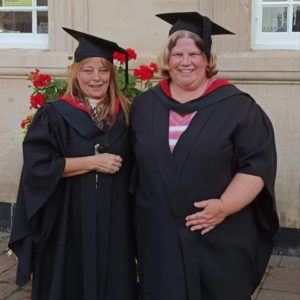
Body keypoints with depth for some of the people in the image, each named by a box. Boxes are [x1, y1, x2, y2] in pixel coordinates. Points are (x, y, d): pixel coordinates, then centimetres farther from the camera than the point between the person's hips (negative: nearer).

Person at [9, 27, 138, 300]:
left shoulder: (125, 113, 6)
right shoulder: (56, 115, -5)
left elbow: (134, 164, 14)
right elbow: (38, 165, -14)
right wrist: (92, 161, -16)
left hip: (115, 219, 3)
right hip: (69, 221, -3)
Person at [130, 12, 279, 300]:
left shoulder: (237, 106, -4)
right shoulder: (143, 106, 8)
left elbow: (258, 163, -9)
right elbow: (135, 165, 13)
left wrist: (225, 206, -19)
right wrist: (140, 209, 7)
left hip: (220, 238, -3)